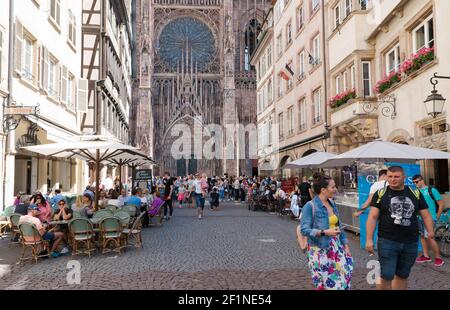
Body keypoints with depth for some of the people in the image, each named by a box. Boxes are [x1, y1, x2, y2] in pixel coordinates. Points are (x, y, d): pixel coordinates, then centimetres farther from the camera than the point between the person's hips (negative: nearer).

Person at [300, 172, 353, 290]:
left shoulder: (332, 203, 7)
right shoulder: (310, 206, -14)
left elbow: (339, 226, 15)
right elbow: (304, 230, -18)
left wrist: (345, 245, 13)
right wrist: (325, 232, -26)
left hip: (336, 248, 6)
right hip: (320, 251, -6)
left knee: (343, 281, 4)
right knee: (325, 284, 2)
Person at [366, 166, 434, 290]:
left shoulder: (415, 193, 6)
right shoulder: (381, 194, -2)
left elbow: (426, 215, 7)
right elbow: (373, 217, -4)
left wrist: (430, 231, -11)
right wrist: (369, 239, -10)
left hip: (411, 243, 3)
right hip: (387, 241, -3)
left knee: (403, 276, 14)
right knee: (386, 276, -5)